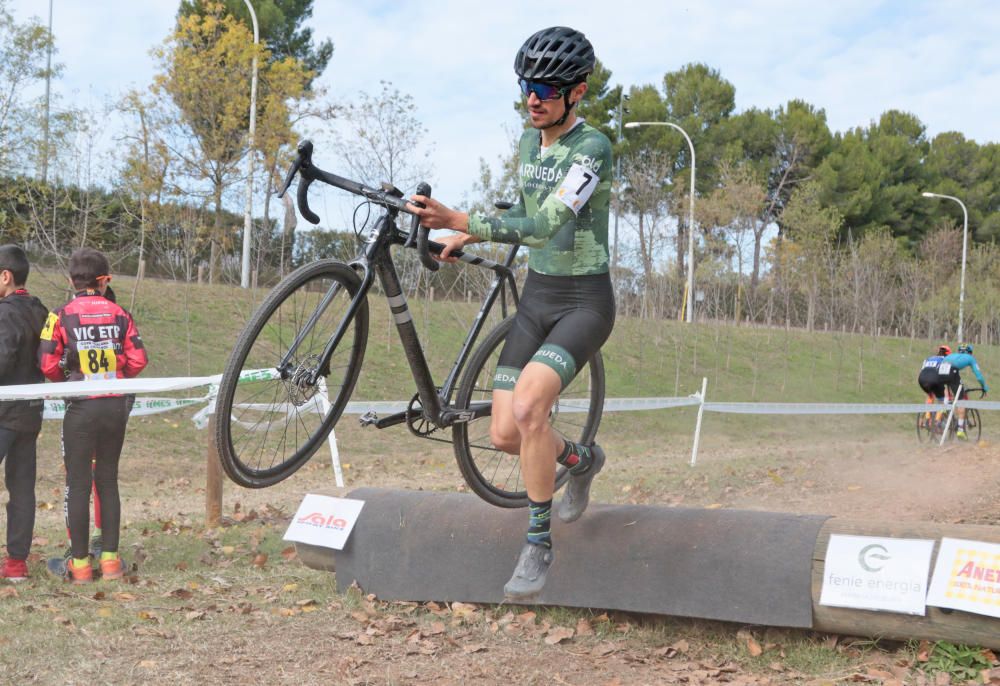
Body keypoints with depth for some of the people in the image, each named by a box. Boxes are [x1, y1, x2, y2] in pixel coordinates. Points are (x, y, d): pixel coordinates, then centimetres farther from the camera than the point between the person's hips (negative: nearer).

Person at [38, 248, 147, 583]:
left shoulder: (62, 316, -6)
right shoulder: (120, 314, 2)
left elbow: (48, 364, -10)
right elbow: (138, 360, -2)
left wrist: (69, 378, 11)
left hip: (81, 407, -3)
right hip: (116, 406, 3)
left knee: (78, 485, 4)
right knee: (108, 481, 12)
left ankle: (80, 563, 7)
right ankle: (110, 559, 13)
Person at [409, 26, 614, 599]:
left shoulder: (593, 147, -19)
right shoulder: (529, 142, 6)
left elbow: (546, 225, -31)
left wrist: (459, 221, -38)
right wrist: (470, 236, 11)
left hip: (586, 301, -7)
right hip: (537, 298, 7)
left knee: (527, 405, -29)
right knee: (505, 435, 0)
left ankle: (539, 543, -12)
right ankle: (581, 460, 34)